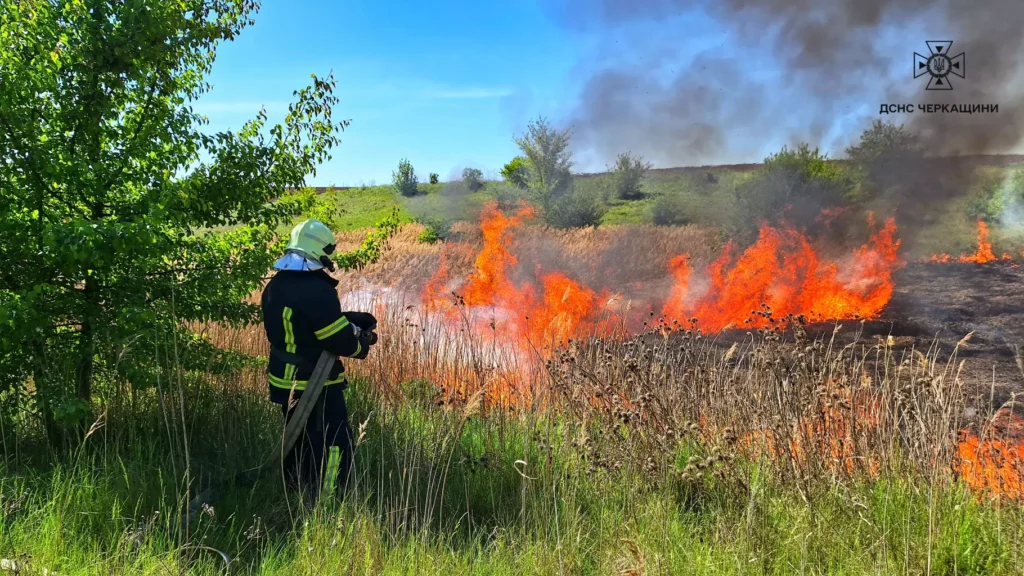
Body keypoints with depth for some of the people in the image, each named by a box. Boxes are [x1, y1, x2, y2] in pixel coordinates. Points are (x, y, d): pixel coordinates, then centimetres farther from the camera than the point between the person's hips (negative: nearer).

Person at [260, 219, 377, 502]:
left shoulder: (274, 287, 3)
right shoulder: (317, 292, -26)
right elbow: (341, 340, -23)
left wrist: (346, 320, 8)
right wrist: (363, 341, -1)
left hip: (284, 381, 9)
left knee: (298, 442, 22)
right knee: (334, 447, 0)